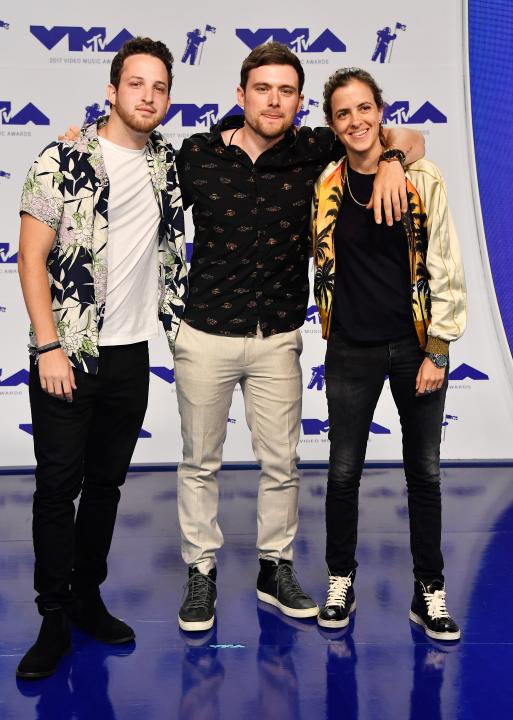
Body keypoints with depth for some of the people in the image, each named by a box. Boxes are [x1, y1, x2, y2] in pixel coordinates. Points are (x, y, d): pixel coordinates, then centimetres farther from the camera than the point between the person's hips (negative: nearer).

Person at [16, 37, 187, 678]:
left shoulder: (167, 164, 8)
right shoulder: (62, 162, -5)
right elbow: (32, 258, -7)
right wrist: (49, 345, -14)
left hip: (130, 354, 5)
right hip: (67, 356, -4)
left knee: (106, 483, 13)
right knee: (57, 488, 0)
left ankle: (87, 599, 28)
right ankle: (53, 621, 13)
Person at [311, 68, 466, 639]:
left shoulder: (421, 180, -5)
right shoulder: (323, 185, -1)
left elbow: (446, 269, -4)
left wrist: (437, 351, -7)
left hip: (415, 347, -1)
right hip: (351, 350, 1)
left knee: (424, 473, 8)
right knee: (344, 471, 7)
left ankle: (429, 593, 22)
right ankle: (340, 583, 26)